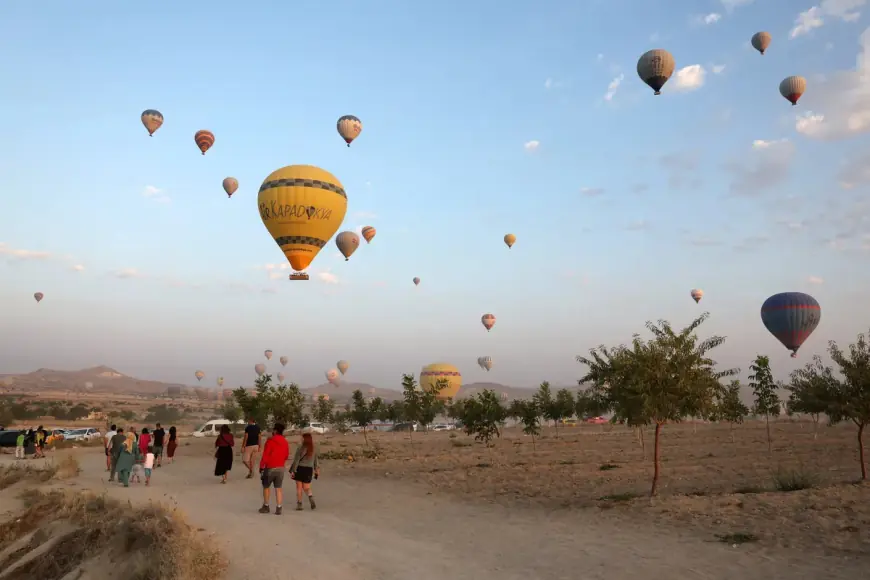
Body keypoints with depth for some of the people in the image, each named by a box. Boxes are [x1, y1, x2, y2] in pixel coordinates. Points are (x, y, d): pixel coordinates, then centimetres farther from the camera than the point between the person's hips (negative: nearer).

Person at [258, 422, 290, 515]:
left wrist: (261, 467, -7)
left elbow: (265, 455, -14)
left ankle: (266, 506, 21)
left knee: (266, 487, 14)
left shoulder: (270, 441, -13)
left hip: (270, 468, -4)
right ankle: (279, 508, 3)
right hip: (281, 468, 4)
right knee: (279, 488, 7)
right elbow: (286, 455, 11)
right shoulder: (285, 442, 4)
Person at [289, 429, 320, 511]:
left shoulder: (300, 448, -12)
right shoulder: (314, 449, 0)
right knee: (306, 487, 13)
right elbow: (315, 461, 6)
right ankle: (311, 498, -15)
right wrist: (316, 470, 16)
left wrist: (292, 471, -5)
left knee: (299, 487, 9)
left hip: (300, 469, -3)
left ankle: (299, 504, 9)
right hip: (309, 470, 3)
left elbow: (296, 460, -11)